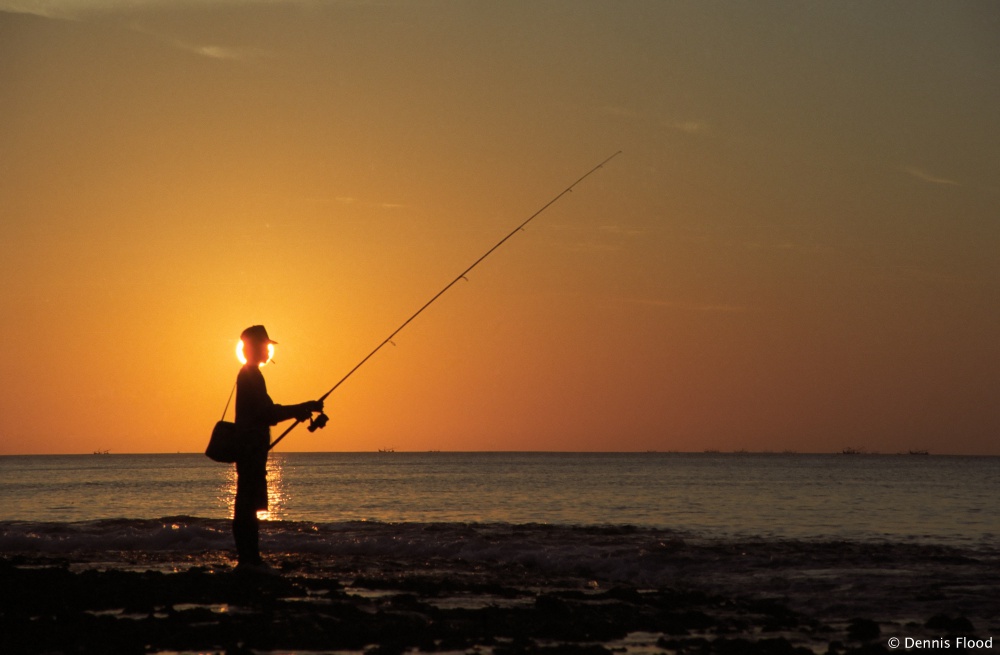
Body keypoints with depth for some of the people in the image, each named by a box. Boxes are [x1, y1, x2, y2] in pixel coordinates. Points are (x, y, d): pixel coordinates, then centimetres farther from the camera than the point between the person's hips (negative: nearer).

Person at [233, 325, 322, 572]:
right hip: (252, 447, -10)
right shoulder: (251, 375, -12)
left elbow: (265, 412, 24)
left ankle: (248, 559, 11)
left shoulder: (247, 374, 19)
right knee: (249, 505, -11)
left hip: (248, 447, 10)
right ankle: (250, 560, -13)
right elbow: (267, 413, -19)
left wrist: (296, 411, 15)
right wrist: (304, 408, -15)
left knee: (247, 505, 9)